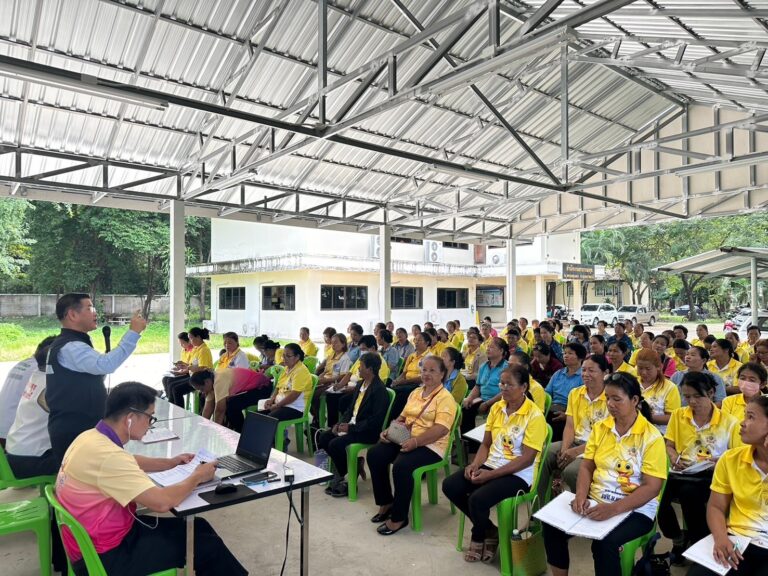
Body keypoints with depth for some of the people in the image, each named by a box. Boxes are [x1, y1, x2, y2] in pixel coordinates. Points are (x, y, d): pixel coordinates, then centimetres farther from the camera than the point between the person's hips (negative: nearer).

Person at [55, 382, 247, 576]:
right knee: (208, 546, -2)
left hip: (101, 535, 9)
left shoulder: (93, 436, -1)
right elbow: (162, 502, -30)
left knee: (198, 527, 11)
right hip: (105, 556, -9)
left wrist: (170, 462, 10)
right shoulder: (107, 455, -31)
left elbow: (127, 463, 21)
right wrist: (197, 476, -13)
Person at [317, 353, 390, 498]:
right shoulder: (359, 384, 10)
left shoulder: (379, 389, -18)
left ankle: (347, 478, -1)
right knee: (323, 437, -2)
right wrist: (341, 423, 1)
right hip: (351, 425, 9)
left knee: (335, 444, -23)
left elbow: (376, 420, -22)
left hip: (368, 431, -9)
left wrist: (351, 427, -20)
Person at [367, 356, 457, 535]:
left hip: (430, 445, -7)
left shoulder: (445, 398, -9)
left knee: (401, 465, -32)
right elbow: (403, 417, 20)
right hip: (405, 439, 8)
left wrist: (415, 441, -29)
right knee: (374, 454, -13)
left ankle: (399, 517, -12)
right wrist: (389, 430, 1)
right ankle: (386, 503, 4)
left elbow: (440, 429, -20)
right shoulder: (416, 392, 16)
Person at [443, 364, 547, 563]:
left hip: (519, 474, -7)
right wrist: (475, 464, -10)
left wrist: (490, 475, -21)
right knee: (450, 486, -11)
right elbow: (486, 444, 10)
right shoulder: (496, 408, 5)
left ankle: (479, 537, 8)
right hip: (491, 465, 7)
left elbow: (527, 459, -18)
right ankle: (488, 530, 8)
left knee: (477, 500, -28)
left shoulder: (535, 416, -15)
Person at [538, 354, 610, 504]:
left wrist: (576, 451, -20)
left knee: (571, 471, -32)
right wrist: (565, 448, -14)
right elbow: (569, 426, 6)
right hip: (575, 441, 6)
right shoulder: (575, 393, 9)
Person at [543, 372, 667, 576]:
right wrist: (581, 495, -13)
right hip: (595, 501, 5)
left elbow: (652, 487, -15)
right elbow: (586, 467, 7)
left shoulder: (651, 437, -10)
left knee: (604, 542, -33)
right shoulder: (599, 428, 5)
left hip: (635, 509, -4)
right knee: (552, 526, -17)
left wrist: (614, 508, -27)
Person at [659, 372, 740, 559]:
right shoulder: (678, 415, 9)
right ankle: (677, 538, 1)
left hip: (712, 474, -3)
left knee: (689, 492, -39)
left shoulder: (729, 422, 2)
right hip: (682, 473, 3)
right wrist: (675, 459, -10)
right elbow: (669, 446, 12)